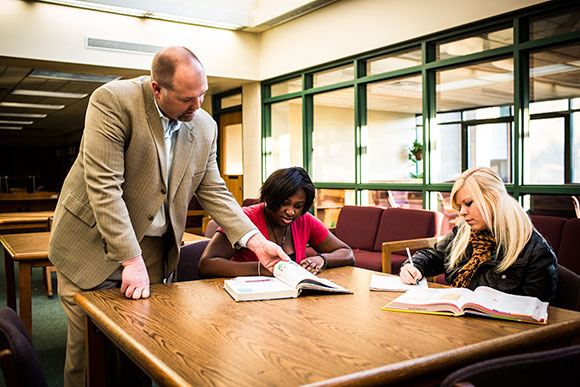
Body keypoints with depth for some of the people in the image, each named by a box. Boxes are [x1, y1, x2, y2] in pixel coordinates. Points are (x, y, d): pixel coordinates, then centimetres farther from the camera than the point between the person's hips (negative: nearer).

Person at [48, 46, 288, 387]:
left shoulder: (205, 127, -2)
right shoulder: (113, 100, -18)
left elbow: (214, 192, 4)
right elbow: (103, 185, -23)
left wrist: (256, 241, -8)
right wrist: (130, 259, -26)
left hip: (153, 247, 4)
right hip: (93, 242, -4)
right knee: (88, 346, 4)